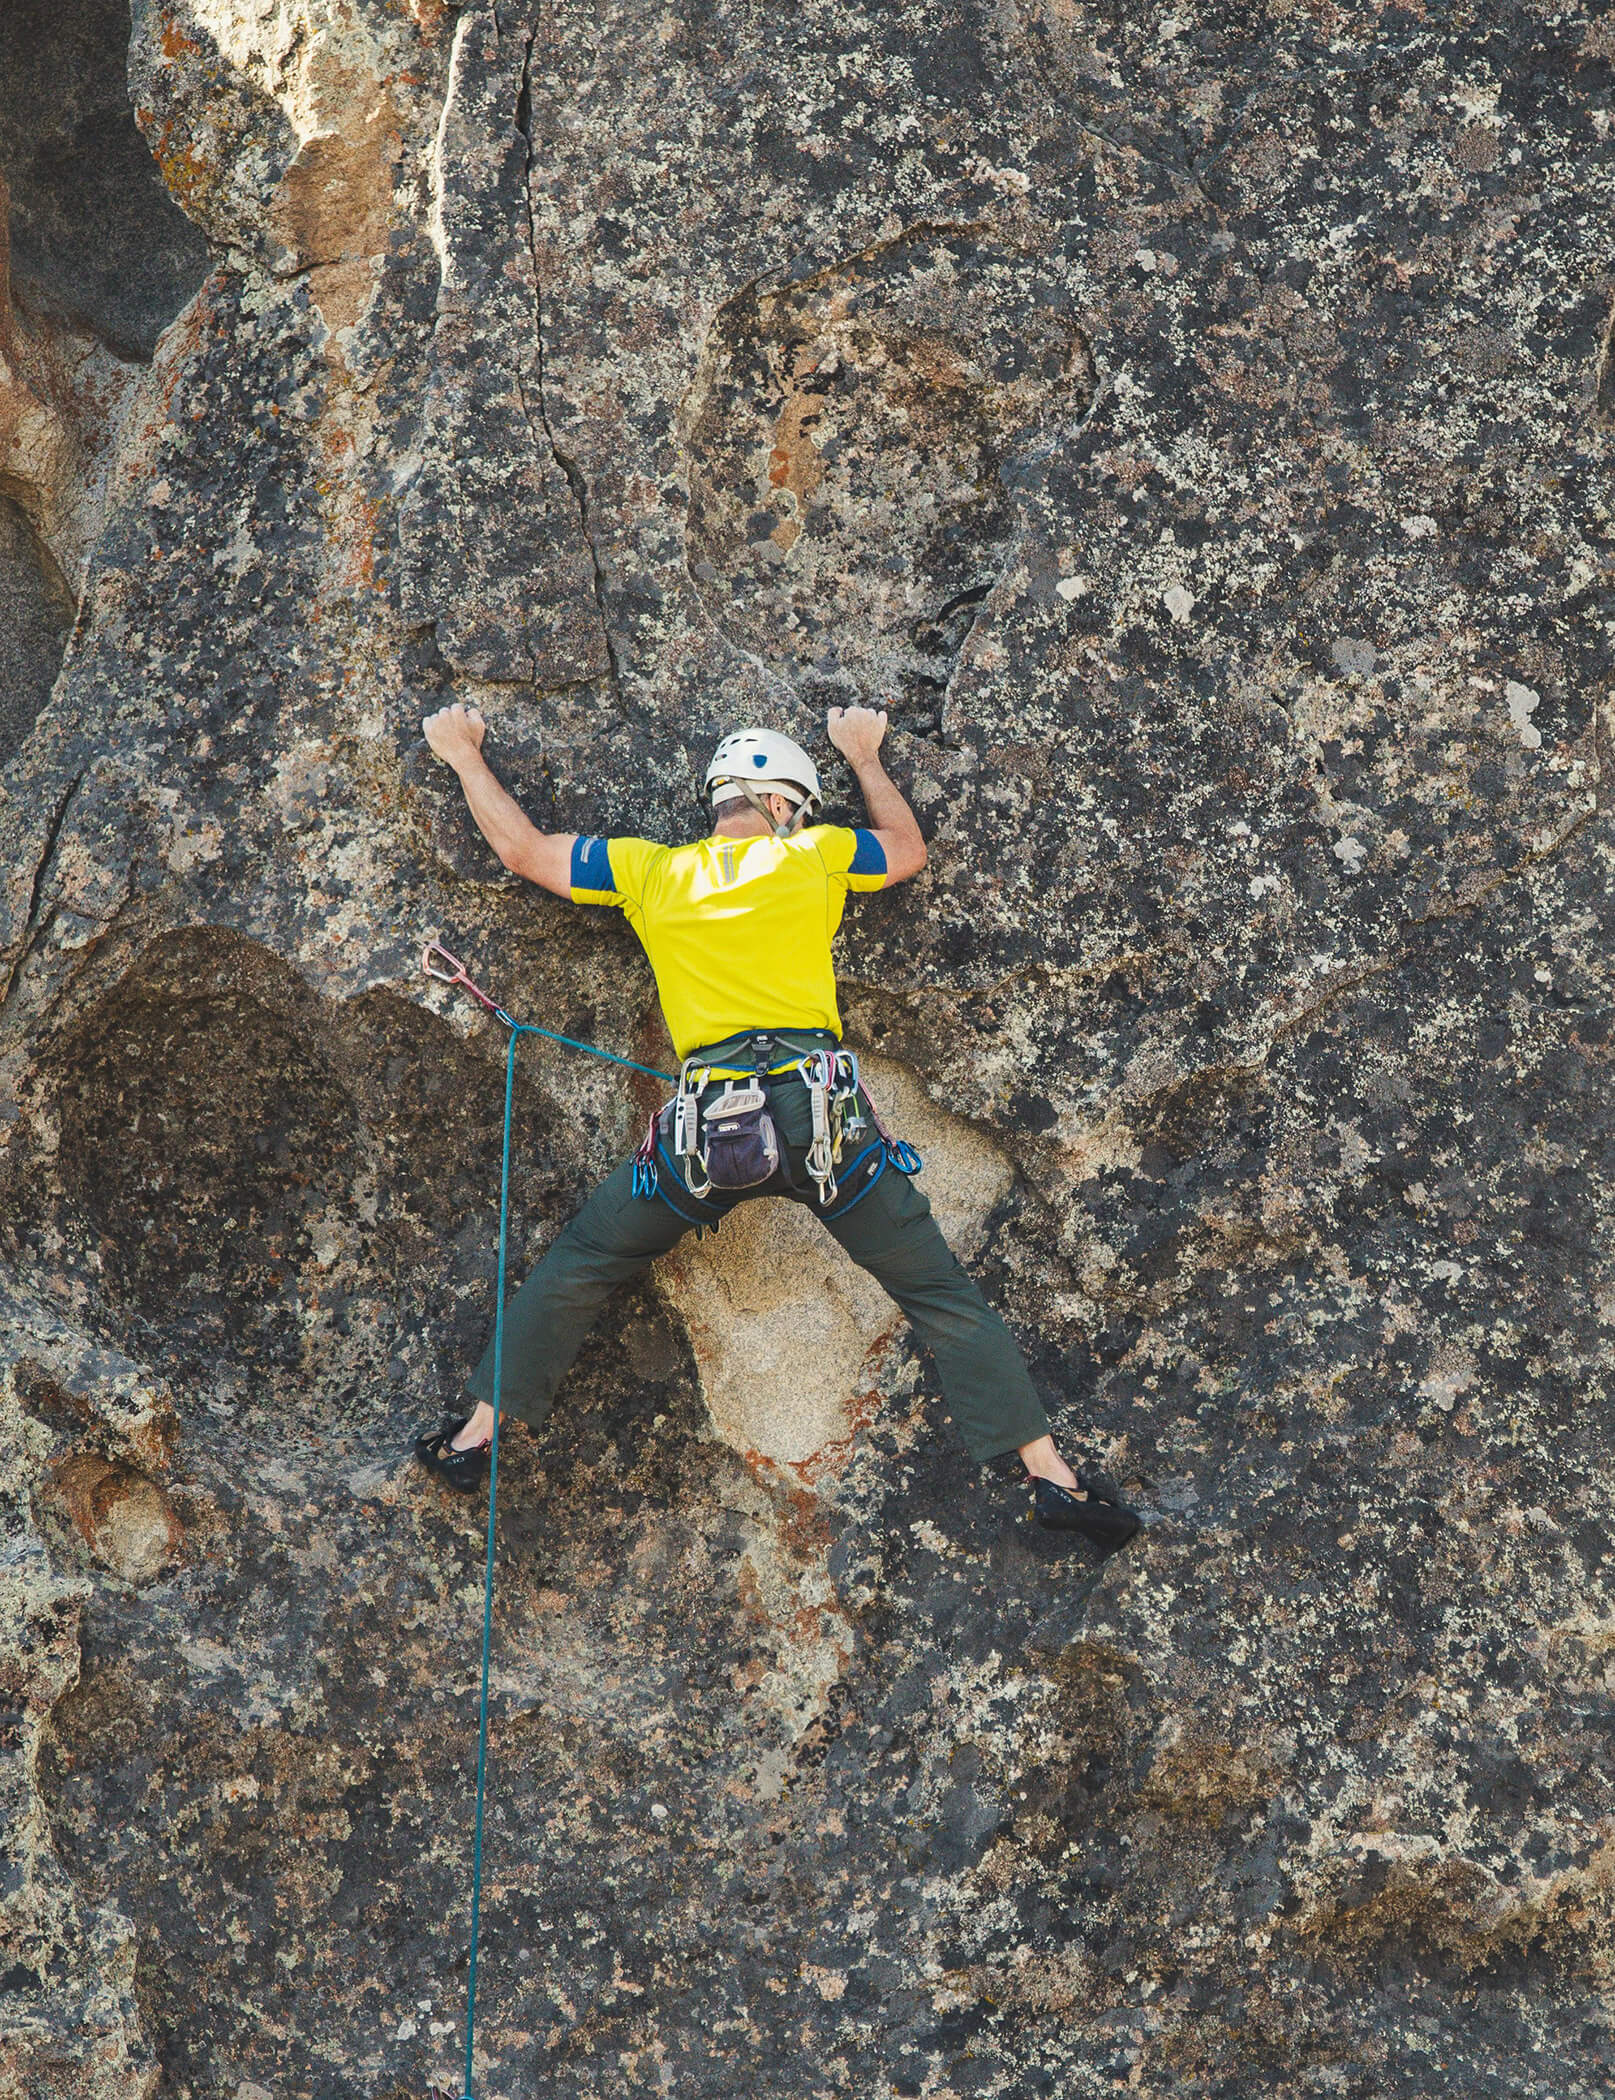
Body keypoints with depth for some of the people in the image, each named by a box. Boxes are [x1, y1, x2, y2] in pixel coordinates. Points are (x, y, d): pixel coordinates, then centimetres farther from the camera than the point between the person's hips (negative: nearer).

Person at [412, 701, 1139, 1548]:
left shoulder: (649, 871, 12)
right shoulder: (812, 856, 9)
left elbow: (522, 849, 22)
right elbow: (908, 850, 29)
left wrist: (465, 755, 37)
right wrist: (865, 757, 44)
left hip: (707, 1127, 1)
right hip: (823, 1116, -1)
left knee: (577, 1265, 21)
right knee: (939, 1292, 7)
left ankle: (479, 1432, 21)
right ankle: (1050, 1474, 3)